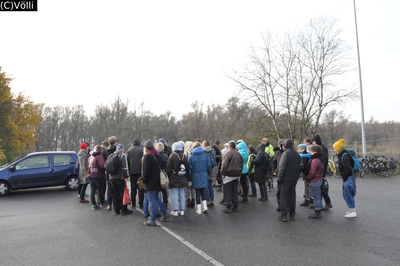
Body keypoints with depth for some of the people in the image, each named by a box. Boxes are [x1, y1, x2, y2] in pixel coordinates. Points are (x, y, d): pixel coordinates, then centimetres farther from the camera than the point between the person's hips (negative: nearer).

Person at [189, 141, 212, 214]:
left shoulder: (192, 157, -7)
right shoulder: (205, 155, -2)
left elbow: (190, 169, -5)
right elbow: (209, 166, -1)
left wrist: (189, 179, 3)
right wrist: (207, 174, 15)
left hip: (196, 177, -2)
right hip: (204, 177, 2)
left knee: (197, 193, 7)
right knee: (203, 191, 18)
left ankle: (199, 210, 11)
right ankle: (205, 207, 8)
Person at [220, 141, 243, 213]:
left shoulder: (228, 153, -13)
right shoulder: (238, 154, 10)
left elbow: (224, 165, -17)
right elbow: (241, 165, 14)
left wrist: (222, 174, -9)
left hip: (229, 175, -7)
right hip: (237, 175, 7)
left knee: (227, 191, 1)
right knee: (235, 191, 14)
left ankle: (228, 207, 1)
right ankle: (235, 206, 18)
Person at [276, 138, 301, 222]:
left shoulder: (285, 153, -15)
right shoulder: (297, 154, 9)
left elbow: (282, 167, -18)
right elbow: (299, 167, 12)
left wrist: (279, 178, -12)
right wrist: (297, 176, 17)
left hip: (286, 178, -7)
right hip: (294, 179, 7)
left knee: (284, 197, 0)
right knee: (292, 196, 15)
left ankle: (284, 216, 1)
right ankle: (292, 214, 20)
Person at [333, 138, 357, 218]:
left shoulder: (345, 156, -19)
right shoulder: (342, 155, 11)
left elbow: (347, 169, -23)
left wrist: (344, 178, -16)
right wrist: (344, 177, 12)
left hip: (348, 178, -10)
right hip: (347, 178, 10)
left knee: (348, 195, -4)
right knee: (346, 195, 16)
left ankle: (353, 212, 4)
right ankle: (352, 210, 25)